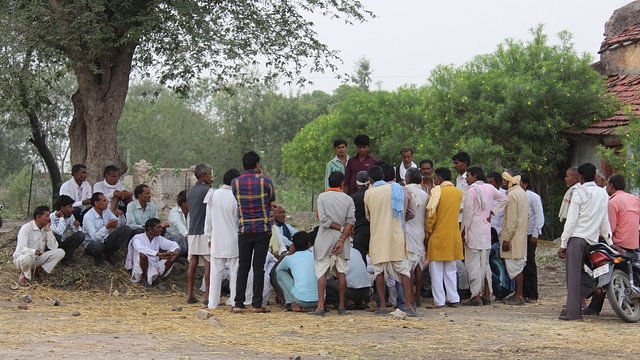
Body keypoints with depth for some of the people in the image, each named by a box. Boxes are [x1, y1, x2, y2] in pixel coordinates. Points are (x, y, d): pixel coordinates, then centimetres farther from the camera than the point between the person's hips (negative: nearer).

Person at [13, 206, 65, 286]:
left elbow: (53, 247, -9)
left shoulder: (47, 228, 0)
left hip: (38, 258, 5)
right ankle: (24, 274, -9)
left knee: (60, 252, -15)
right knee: (27, 258, -43)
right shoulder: (26, 228, -17)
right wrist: (33, 251, -49)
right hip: (21, 258, -5)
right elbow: (22, 248, -28)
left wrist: (48, 231, -17)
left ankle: (40, 270, -4)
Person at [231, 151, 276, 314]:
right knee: (259, 267, 2)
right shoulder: (265, 181, -5)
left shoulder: (235, 183, 1)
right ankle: (257, 304, 1)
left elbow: (238, 203, 12)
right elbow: (272, 204, 6)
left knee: (243, 267, 7)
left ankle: (238, 304, 2)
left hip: (244, 230, 1)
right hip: (263, 229, -1)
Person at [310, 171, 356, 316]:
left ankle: (320, 306, -10)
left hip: (325, 240, -2)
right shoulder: (348, 199, 6)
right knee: (341, 273, 7)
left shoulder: (322, 197, 1)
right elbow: (351, 221, -6)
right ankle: (341, 307, 7)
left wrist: (340, 228, -2)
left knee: (322, 273, -1)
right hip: (341, 239, 2)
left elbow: (323, 218, -11)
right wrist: (342, 240, -12)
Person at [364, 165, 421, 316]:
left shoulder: (368, 193, 2)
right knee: (404, 270, 2)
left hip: (377, 237, 0)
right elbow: (402, 213, 6)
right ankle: (409, 305, -5)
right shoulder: (395, 188, 1)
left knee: (379, 271, 6)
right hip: (396, 236, 0)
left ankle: (382, 306, 2)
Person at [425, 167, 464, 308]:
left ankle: (439, 300, 1)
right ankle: (453, 298, 12)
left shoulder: (437, 190, -10)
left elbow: (431, 213, -14)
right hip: (453, 235, 5)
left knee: (437, 270, 2)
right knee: (451, 270, 13)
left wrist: (428, 232, -5)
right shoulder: (459, 192, 7)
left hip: (438, 235, -5)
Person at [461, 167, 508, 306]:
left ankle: (476, 297, -6)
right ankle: (487, 296, 16)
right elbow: (504, 199, 18)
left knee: (473, 265, -4)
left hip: (474, 231, -7)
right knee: (485, 264, 13)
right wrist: (492, 212, 13)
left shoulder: (472, 190, -12)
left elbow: (468, 213, -13)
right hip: (486, 231, 7)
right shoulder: (490, 188, 8)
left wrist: (463, 231, -6)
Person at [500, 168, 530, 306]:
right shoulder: (522, 193, 14)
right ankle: (518, 294, 18)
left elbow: (512, 220, -20)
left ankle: (519, 296, -4)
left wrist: (506, 239, -18)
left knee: (515, 266, -6)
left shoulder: (512, 195, -16)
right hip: (521, 236, 10)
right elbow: (526, 216, 19)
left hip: (514, 238, -10)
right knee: (518, 266, 13)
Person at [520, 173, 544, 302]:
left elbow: (540, 217, -5)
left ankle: (532, 295, 2)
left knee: (529, 265, -2)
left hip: (529, 235, -5)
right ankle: (522, 293, 9)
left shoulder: (533, 197, -4)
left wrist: (535, 235, -10)